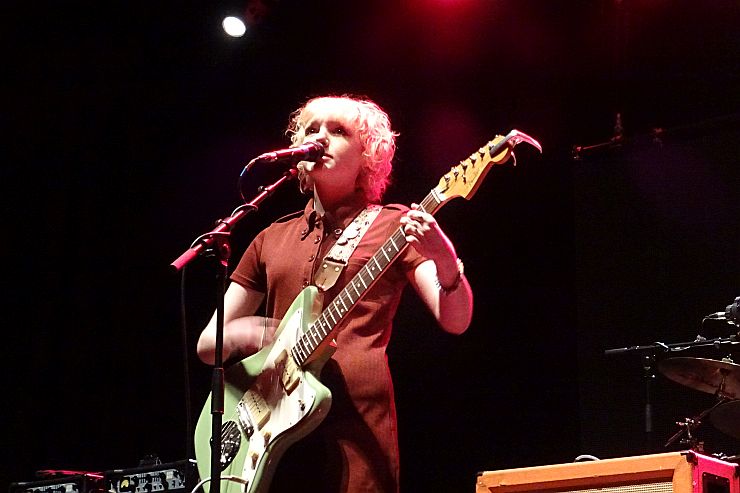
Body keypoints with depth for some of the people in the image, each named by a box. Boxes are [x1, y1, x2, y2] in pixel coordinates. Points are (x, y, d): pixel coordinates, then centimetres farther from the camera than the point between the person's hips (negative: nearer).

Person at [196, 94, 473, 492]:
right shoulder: (272, 239, 18)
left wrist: (445, 261, -27)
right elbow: (208, 343, 19)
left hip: (356, 420, -4)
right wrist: (241, 335, -5)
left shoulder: (392, 227, 6)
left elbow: (455, 320, -6)